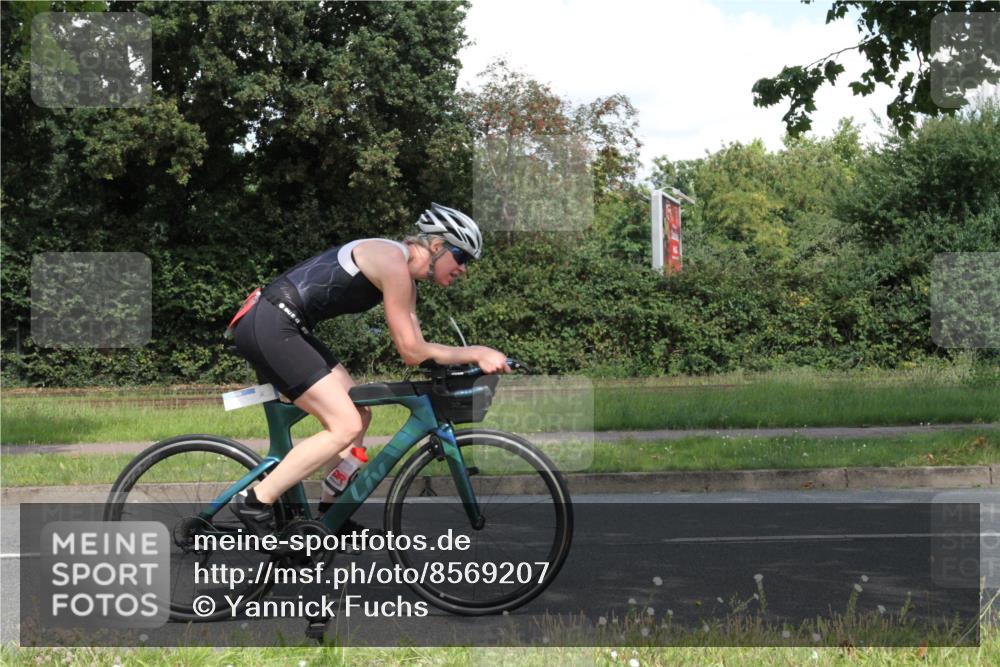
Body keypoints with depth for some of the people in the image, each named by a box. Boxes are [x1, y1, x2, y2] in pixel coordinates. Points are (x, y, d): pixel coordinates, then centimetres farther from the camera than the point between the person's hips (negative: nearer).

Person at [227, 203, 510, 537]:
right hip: (269, 327, -11)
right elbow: (411, 353, -15)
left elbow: (417, 348, 12)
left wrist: (474, 358, 2)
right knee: (346, 426, -13)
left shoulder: (406, 277, 15)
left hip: (282, 327, 11)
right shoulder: (393, 262, -15)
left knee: (358, 415, 13)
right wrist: (476, 353, -11)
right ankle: (255, 502, -9)